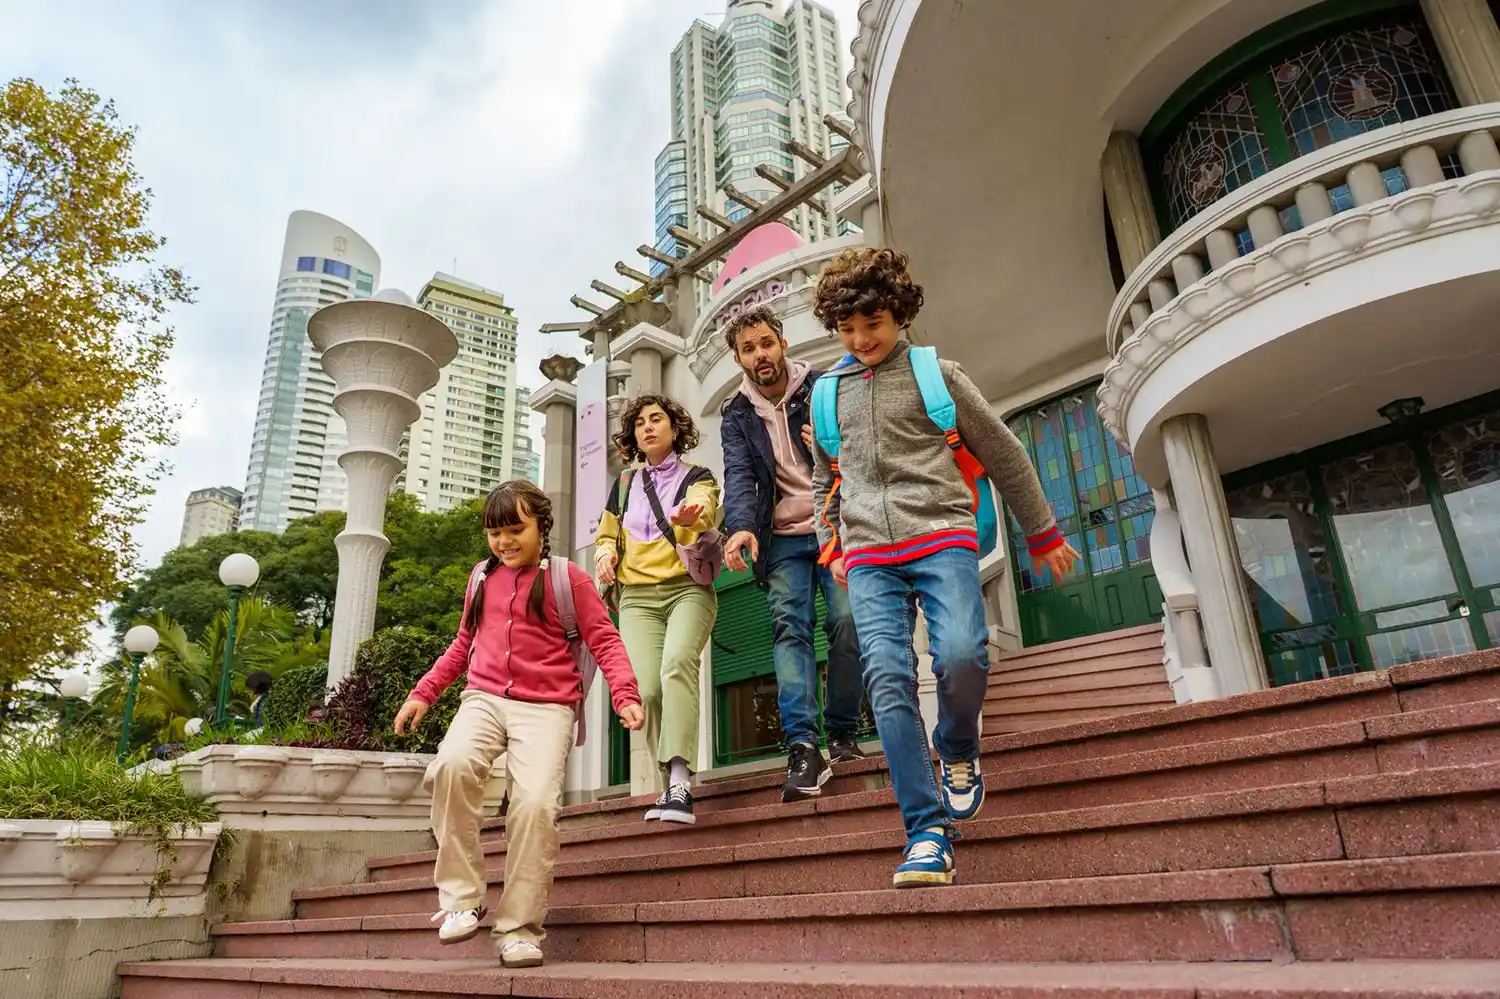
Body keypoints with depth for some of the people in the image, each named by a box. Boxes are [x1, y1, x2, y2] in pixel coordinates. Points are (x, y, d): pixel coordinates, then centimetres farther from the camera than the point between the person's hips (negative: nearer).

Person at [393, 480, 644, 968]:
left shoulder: (567, 578, 4)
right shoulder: (482, 577, 18)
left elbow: (604, 640, 1)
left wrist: (626, 695, -14)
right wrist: (422, 693, 22)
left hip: (545, 708, -3)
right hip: (484, 699, 3)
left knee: (536, 802, -22)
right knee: (452, 765, -28)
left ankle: (520, 930, -4)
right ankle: (462, 899, -14)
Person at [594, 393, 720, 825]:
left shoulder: (696, 477, 8)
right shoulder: (624, 486, 19)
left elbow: (705, 511, -15)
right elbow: (605, 536, 28)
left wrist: (690, 516, -41)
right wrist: (605, 554, 3)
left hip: (688, 589, -3)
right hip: (638, 598, 3)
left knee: (677, 663, -30)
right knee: (647, 689, -16)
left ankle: (679, 782, -36)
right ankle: (674, 783, -1)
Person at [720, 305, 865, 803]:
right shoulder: (736, 415, 10)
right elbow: (739, 476, -6)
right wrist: (741, 526, -26)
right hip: (783, 540, 1)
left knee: (847, 622, -11)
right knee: (790, 629, -13)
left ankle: (843, 733, 7)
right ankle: (803, 748, -19)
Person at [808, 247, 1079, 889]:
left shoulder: (937, 374, 9)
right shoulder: (826, 394, 18)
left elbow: (1003, 455, 13)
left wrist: (1043, 533, 16)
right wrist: (831, 546, 22)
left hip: (941, 535, -2)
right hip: (868, 557, 3)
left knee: (961, 655, -23)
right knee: (888, 679, -13)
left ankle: (958, 753, 10)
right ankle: (928, 832, -9)